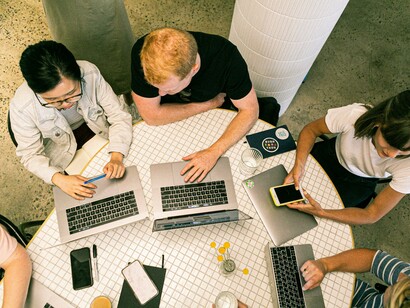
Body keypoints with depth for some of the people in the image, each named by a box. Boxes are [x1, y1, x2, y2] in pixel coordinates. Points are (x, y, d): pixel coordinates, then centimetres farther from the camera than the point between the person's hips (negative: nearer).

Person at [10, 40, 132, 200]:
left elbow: (119, 115, -24)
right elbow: (30, 155, -18)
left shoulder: (90, 74, -32)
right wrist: (60, 179, -35)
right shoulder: (21, 108, -31)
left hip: (96, 129, 1)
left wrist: (117, 157, -39)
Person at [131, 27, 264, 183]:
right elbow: (151, 116, -28)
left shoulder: (225, 55, -35)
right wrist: (210, 104, -25)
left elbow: (250, 110, -24)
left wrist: (214, 152, -35)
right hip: (169, 120, -2)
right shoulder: (142, 53, -35)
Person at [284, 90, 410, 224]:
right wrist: (299, 165, -36)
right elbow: (310, 130, -18)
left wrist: (320, 212, -41)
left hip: (358, 183, 0)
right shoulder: (354, 115, -38)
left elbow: (372, 215, -25)